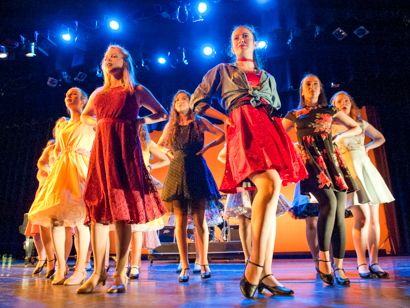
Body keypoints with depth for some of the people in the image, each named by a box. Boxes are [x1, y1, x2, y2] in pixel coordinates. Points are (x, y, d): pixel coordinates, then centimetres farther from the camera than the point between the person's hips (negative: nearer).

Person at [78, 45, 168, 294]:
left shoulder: (136, 91, 12)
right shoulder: (98, 93, 22)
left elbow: (163, 114, 18)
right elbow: (85, 116, 36)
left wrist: (142, 121, 4)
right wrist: (98, 123, 16)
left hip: (124, 147, -4)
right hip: (101, 147, 4)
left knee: (122, 208, -10)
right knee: (97, 207, -3)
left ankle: (121, 274, -5)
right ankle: (98, 272, 3)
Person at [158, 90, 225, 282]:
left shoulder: (199, 122, 7)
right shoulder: (170, 126, 13)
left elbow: (222, 135, 9)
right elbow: (159, 145, 25)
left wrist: (207, 147, -2)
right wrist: (167, 152, 5)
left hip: (197, 172, -2)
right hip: (177, 173, 2)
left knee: (199, 220, -2)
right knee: (180, 221, 0)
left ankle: (204, 263, 10)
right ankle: (185, 267, 7)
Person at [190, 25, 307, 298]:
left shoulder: (268, 78, 32)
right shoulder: (222, 71, 23)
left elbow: (278, 110, 35)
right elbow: (197, 102, 18)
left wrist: (279, 127, 11)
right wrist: (225, 118, 5)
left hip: (270, 130, 5)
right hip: (242, 129, -4)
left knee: (270, 195, -7)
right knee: (270, 184, -30)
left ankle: (265, 274, -4)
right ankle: (254, 269, -26)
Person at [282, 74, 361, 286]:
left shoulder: (330, 111, 20)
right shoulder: (294, 115, 17)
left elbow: (357, 127, 25)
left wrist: (340, 136, 7)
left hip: (332, 159, 3)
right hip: (310, 161, -2)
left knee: (339, 212, -5)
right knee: (329, 202, -26)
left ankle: (339, 266, 2)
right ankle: (323, 258, -16)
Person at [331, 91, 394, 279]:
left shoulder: (361, 124, 16)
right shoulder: (330, 126, 4)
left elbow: (380, 138, 29)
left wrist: (369, 147, 13)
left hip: (366, 168, 5)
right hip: (347, 170, -5)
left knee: (374, 218, 1)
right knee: (362, 217, -14)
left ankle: (374, 263, 10)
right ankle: (361, 263, -2)